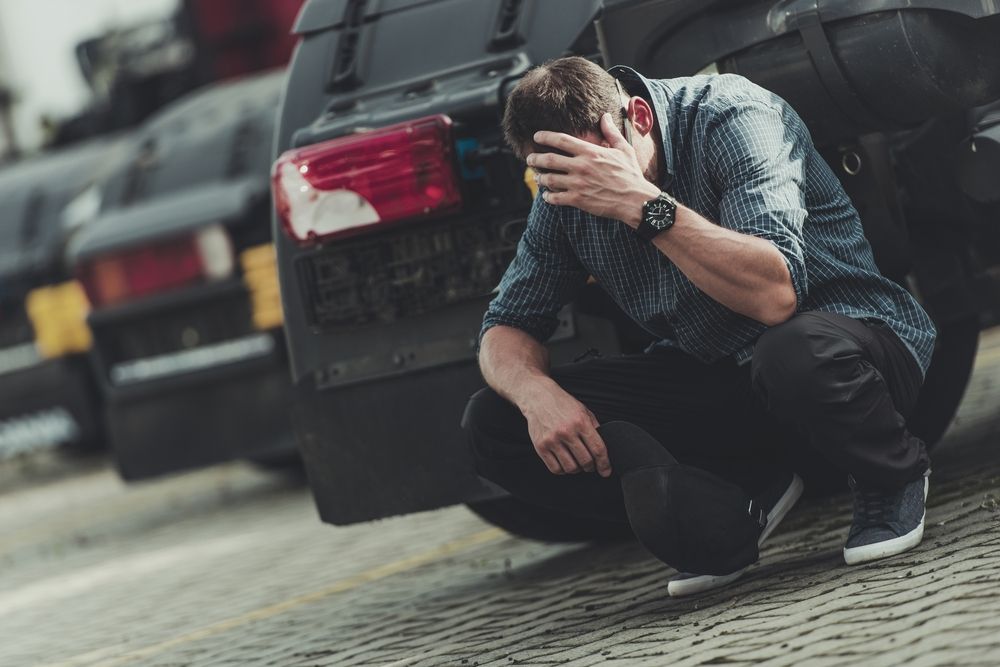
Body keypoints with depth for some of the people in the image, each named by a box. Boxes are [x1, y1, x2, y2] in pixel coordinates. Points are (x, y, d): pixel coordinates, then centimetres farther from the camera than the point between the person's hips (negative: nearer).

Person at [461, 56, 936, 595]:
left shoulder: (730, 114, -21)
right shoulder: (567, 194, -3)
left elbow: (775, 295, -33)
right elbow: (505, 328, 3)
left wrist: (643, 204, -38)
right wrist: (536, 393, -20)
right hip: (713, 378, 6)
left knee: (796, 355, -43)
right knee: (493, 424, -9)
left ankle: (893, 477, -7)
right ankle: (742, 494, -2)